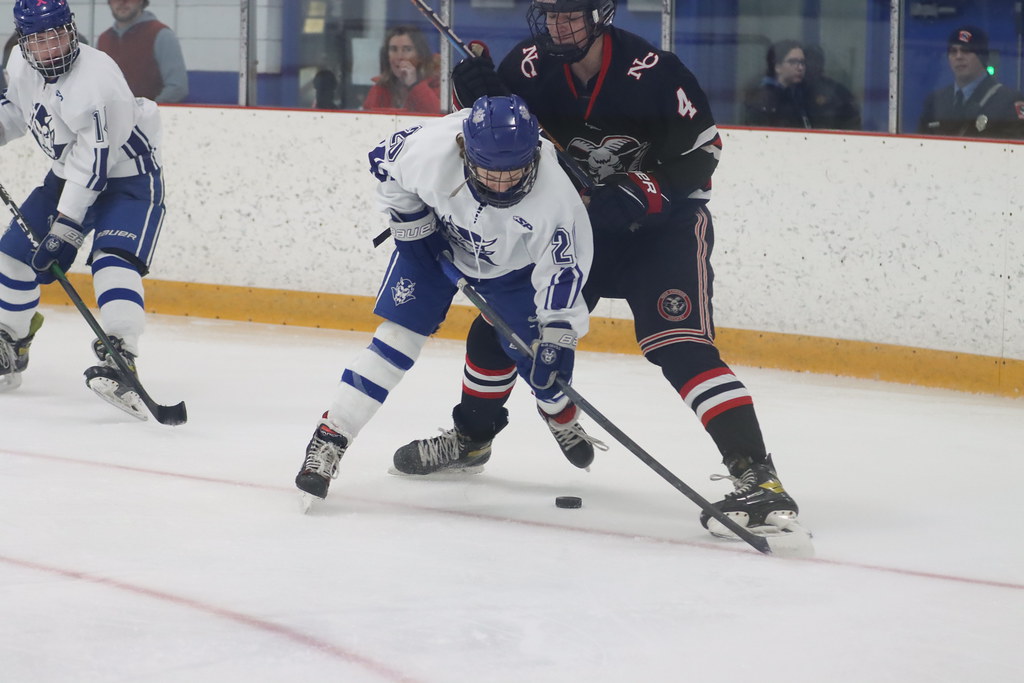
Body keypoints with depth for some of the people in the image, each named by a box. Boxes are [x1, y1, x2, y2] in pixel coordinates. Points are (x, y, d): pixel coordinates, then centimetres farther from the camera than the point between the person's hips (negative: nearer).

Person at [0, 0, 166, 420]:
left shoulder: (93, 78, -31)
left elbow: (90, 164, -32)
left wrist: (65, 226, -32)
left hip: (128, 178, -8)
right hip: (67, 173, 8)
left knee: (114, 263, -28)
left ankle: (117, 362, -40)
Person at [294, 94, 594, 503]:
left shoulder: (555, 197, -38)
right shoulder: (430, 148, -37)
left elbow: (563, 270, -27)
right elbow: (386, 163, -14)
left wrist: (557, 336, -30)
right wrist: (410, 221, -13)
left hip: (512, 267, 0)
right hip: (436, 240, 0)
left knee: (543, 363, 0)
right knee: (400, 333, -13)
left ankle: (560, 416, 36)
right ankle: (330, 437, -11)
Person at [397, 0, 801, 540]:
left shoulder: (652, 72, -24)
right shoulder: (531, 66, -9)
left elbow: (699, 154, -17)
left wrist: (638, 194, -29)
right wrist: (477, 95, -20)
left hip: (663, 222, -6)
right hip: (577, 220, 6)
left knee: (678, 344, -24)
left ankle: (756, 476, -31)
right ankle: (471, 438, 37)